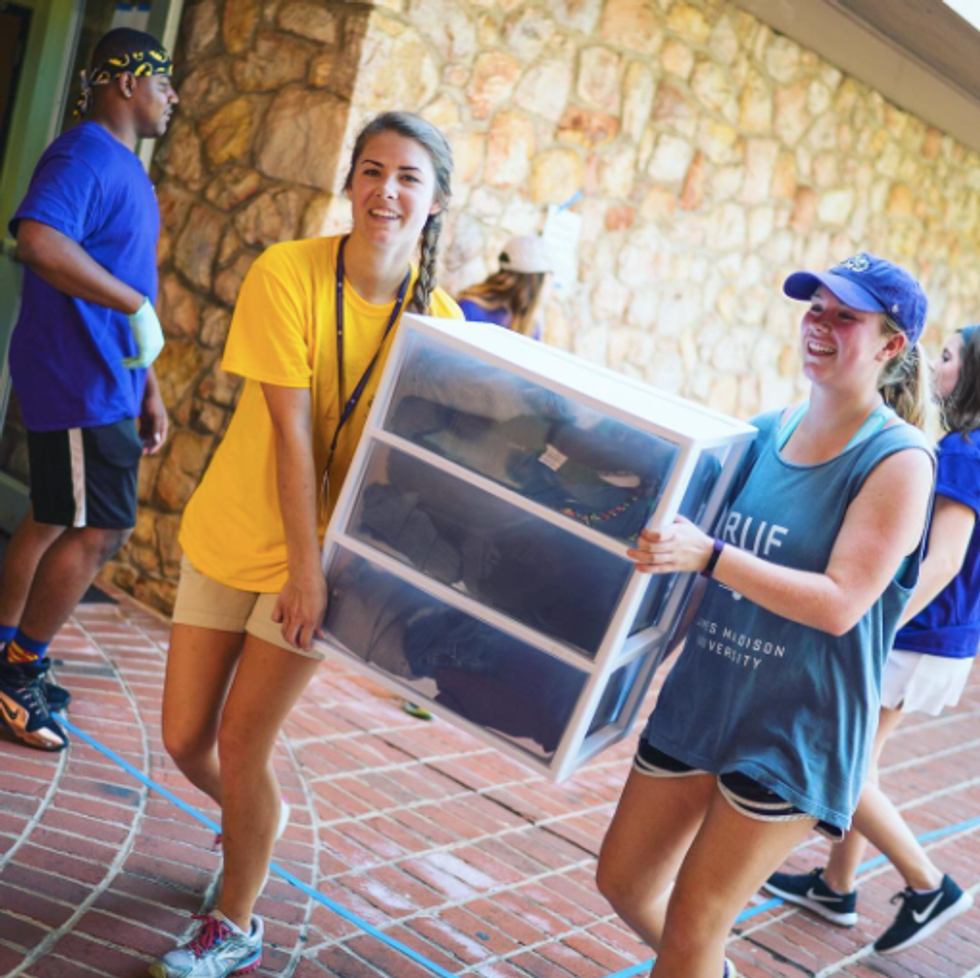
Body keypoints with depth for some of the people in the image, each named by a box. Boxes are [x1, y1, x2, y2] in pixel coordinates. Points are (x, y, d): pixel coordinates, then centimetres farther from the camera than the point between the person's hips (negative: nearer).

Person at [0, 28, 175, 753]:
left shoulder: (126, 170, 19)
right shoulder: (84, 156, -14)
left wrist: (148, 389, 21)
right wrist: (136, 304, -30)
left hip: (104, 385, 10)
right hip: (80, 384, -10)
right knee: (103, 529, -7)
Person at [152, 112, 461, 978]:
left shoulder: (439, 318, -8)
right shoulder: (286, 274, -15)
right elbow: (291, 431, -18)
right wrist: (303, 566, -19)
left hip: (329, 546, -1)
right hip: (231, 534, 1)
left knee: (240, 745, -3)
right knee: (184, 740, 6)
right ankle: (259, 817, 41)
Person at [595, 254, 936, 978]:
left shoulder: (898, 461, -14)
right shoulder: (769, 431, 4)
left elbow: (839, 603, -23)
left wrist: (708, 555, -32)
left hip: (795, 728, -6)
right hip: (701, 696, 6)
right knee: (623, 881, 16)